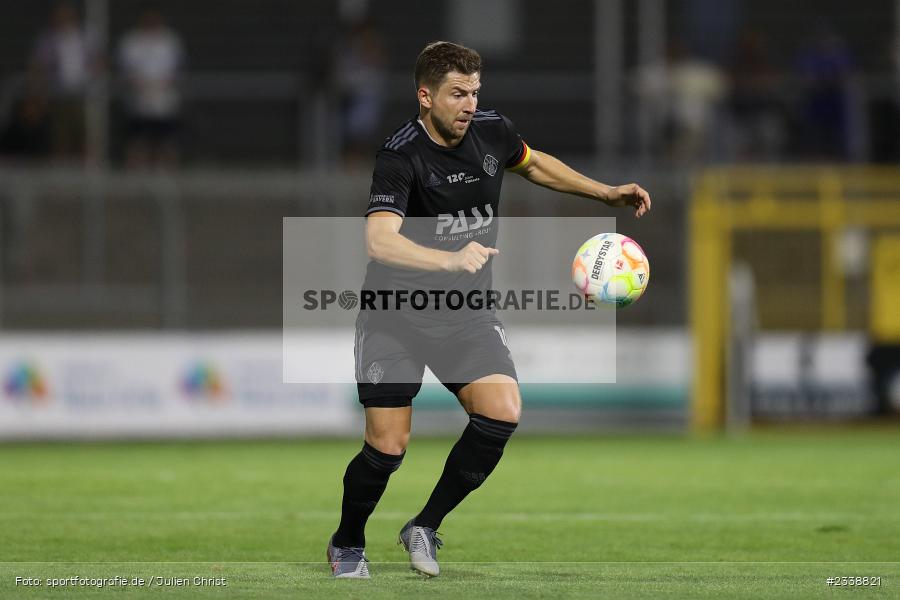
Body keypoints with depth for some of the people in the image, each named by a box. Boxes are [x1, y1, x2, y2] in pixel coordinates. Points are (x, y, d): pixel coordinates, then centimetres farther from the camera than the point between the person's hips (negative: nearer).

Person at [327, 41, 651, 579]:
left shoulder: (492, 131, -3)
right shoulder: (401, 156, -23)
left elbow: (533, 164, 21)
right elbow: (379, 240, -37)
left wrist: (606, 193, 15)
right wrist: (451, 260, -51)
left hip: (467, 313, 5)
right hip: (397, 316, -5)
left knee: (502, 413, -18)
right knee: (388, 445, -8)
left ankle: (426, 527, 0)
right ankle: (347, 543, 22)